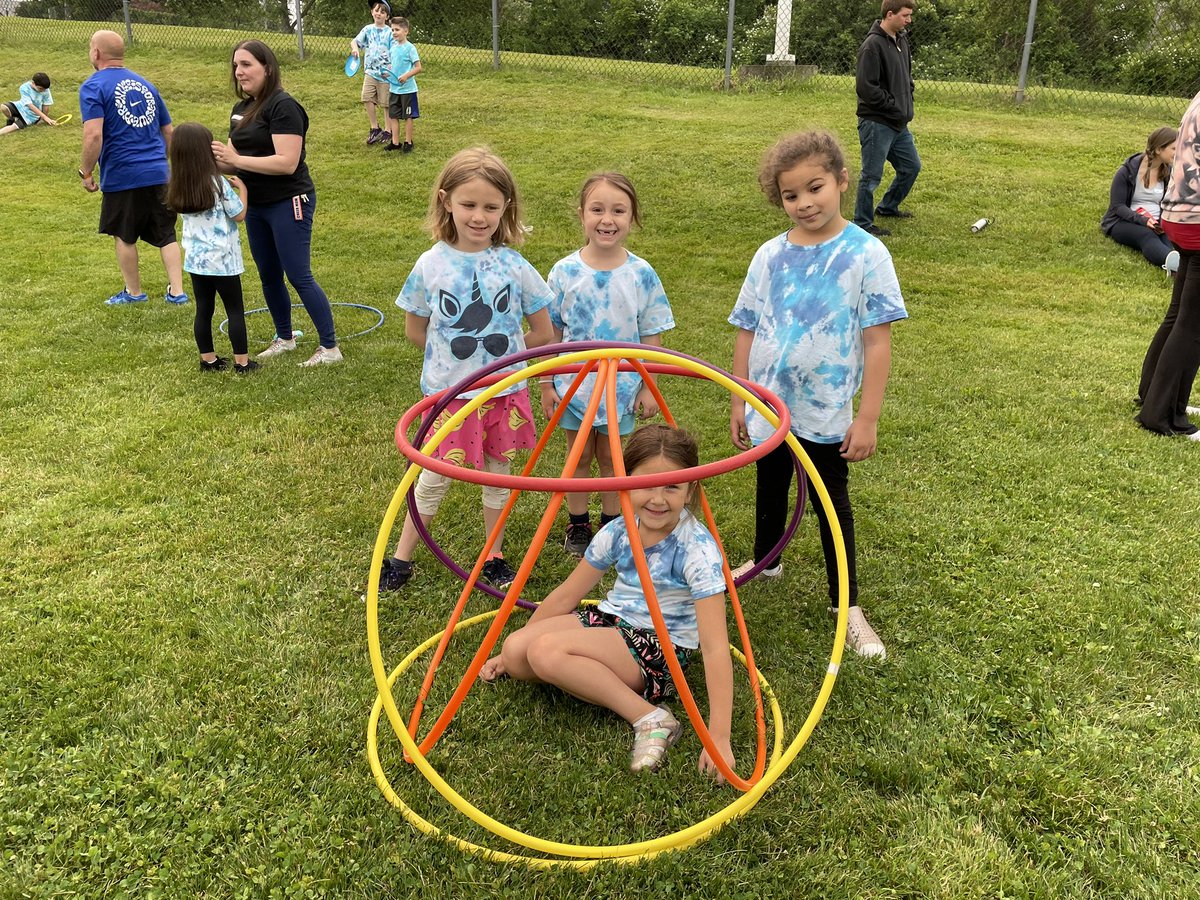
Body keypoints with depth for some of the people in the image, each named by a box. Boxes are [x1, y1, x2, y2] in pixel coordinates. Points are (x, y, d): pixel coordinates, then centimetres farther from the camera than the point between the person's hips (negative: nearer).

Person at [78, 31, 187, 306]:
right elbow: (168, 132, 18)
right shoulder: (145, 84, 13)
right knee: (165, 234, 11)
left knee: (124, 236, 12)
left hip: (122, 177, -5)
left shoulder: (93, 86, -7)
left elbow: (93, 135, -19)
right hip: (159, 173, 5)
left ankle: (133, 292, 24)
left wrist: (86, 172, -8)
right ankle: (176, 291, 8)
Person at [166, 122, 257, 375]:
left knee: (203, 310, 13)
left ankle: (208, 360, 21)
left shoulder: (178, 188, 2)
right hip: (221, 260, -6)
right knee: (235, 310, 4)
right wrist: (241, 188, 5)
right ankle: (242, 362, 6)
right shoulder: (218, 184, -16)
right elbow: (239, 214, -8)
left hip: (195, 259, 6)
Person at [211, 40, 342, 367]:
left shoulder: (283, 106, -16)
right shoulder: (241, 109, 11)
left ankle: (330, 347, 2)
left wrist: (236, 159, -25)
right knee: (269, 276, 15)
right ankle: (284, 339, 31)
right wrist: (221, 161, -7)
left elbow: (287, 162, -25)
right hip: (255, 206, 9)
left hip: (288, 203, -8)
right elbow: (238, 160, 15)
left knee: (299, 276, -6)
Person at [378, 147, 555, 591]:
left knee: (498, 475, 15)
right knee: (434, 477, 11)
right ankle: (401, 559, 29)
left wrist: (499, 351, 1)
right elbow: (415, 329, 2)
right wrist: (453, 353, 0)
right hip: (449, 393, -1)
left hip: (504, 391, 1)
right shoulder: (431, 264, -9)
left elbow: (543, 333, -1)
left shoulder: (515, 266, -9)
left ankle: (494, 557, 35)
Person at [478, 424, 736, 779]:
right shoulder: (619, 531, -4)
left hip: (661, 650, -5)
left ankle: (651, 718, -21)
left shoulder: (697, 549, -22)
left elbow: (715, 647, -25)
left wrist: (719, 736, -29)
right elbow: (566, 595, 6)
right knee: (516, 649, -18)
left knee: (546, 650, -28)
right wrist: (509, 652, 9)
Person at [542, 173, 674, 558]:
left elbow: (651, 336, -3)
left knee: (611, 458, 14)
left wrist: (649, 387, -3)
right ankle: (577, 525, 31)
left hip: (621, 386, 0)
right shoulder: (564, 272, -9)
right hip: (573, 385, 1)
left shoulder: (641, 275, -10)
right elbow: (551, 333, -1)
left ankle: (612, 524, 31)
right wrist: (546, 384, 0)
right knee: (579, 458, 15)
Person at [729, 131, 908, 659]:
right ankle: (765, 562, 47)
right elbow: (747, 332, 3)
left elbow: (877, 340, -12)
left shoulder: (866, 254, -12)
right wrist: (739, 402, 4)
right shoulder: (770, 256, -3)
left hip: (826, 413, -3)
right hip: (767, 406, 4)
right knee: (770, 487, 22)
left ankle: (847, 605, 22)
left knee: (832, 502, 8)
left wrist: (867, 417, -14)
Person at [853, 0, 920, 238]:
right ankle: (863, 224, 10)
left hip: (900, 123, 9)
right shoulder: (872, 45, -17)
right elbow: (865, 87, -22)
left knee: (912, 166, 17)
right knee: (872, 175, -2)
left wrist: (908, 105, 8)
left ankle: (887, 207, 34)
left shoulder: (902, 40, 11)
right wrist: (895, 107, -16)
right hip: (877, 123, -9)